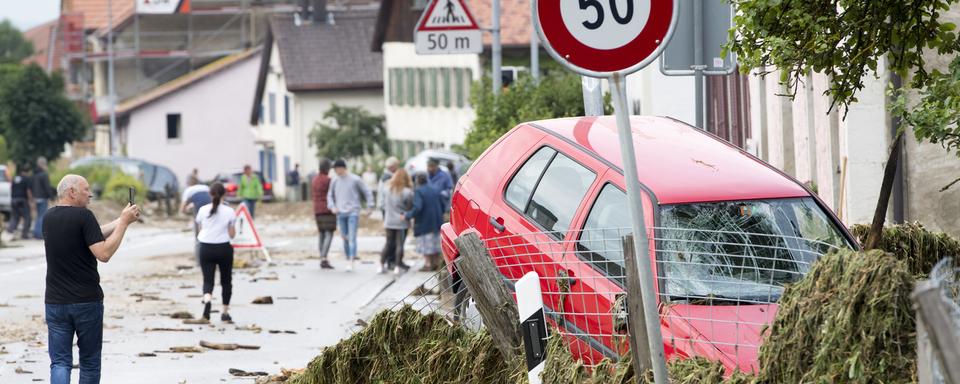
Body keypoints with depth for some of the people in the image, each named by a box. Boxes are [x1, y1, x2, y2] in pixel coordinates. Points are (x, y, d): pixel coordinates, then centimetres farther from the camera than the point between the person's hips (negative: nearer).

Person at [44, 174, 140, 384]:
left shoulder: (49, 218, 9)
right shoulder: (83, 216, -12)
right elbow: (103, 253, -19)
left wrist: (120, 221, 16)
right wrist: (123, 223, -12)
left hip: (55, 302, 4)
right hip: (87, 302, -4)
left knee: (60, 362, 0)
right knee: (90, 361, 11)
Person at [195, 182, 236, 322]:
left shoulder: (203, 210, -1)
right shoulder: (229, 212, -6)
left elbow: (201, 230, 6)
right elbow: (232, 234, -2)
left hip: (206, 248, 1)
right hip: (224, 248, -1)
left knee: (208, 280, 1)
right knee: (226, 281, 15)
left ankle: (207, 298, -31)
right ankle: (225, 312, 20)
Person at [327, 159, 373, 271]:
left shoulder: (355, 180, -4)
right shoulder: (335, 181, 8)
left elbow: (367, 192, 4)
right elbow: (330, 195, 19)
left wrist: (370, 206, 0)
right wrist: (332, 206, 3)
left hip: (353, 212, -4)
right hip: (340, 214, 4)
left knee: (352, 238, -12)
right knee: (345, 238, 7)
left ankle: (351, 262, -17)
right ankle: (349, 259, 17)